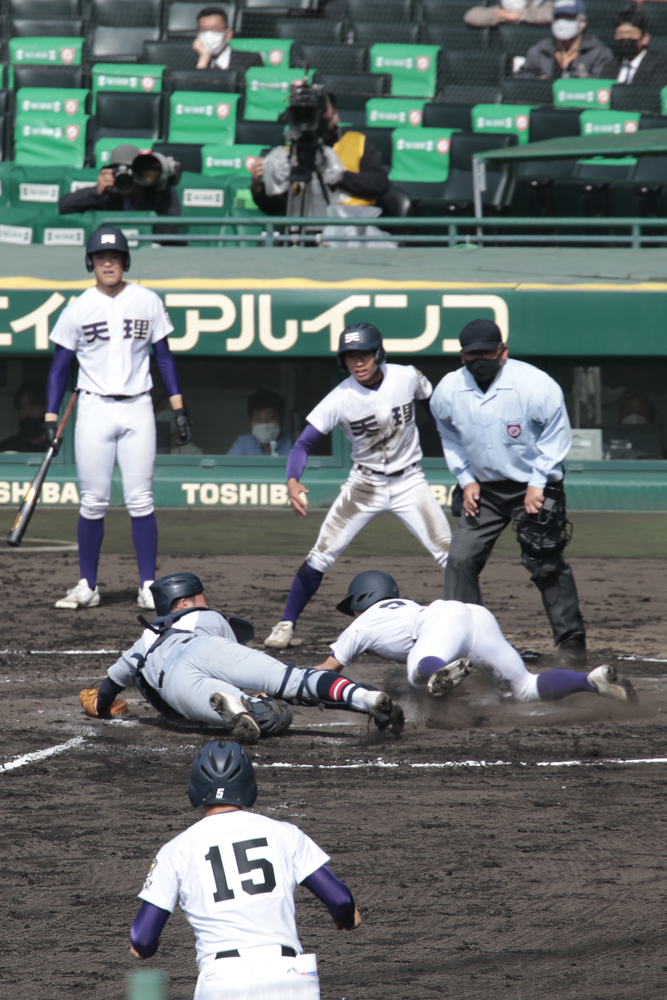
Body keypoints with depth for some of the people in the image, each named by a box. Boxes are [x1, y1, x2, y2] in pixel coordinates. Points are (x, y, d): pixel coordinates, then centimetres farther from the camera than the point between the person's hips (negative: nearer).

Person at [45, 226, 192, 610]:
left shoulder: (148, 302, 4)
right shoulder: (77, 309, 1)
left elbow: (164, 356, 9)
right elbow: (60, 366, 5)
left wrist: (178, 407, 2)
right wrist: (51, 418, -1)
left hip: (137, 409, 0)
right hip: (94, 409, 0)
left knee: (141, 500, -3)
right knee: (93, 502, 0)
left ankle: (149, 586, -1)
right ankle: (88, 586, 7)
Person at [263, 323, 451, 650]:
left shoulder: (408, 378, -13)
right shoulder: (340, 399, -16)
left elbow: (435, 405, 7)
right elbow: (304, 443, -17)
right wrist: (293, 481, -36)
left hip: (409, 482, 1)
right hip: (364, 484, 0)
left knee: (451, 555, -6)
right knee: (321, 555, -6)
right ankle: (286, 623, 6)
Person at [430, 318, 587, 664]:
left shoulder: (536, 385, -19)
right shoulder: (448, 391, -8)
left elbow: (556, 435, -8)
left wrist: (538, 484, -12)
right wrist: (466, 479, 1)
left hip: (534, 488, -4)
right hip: (483, 489, 4)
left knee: (547, 564, -5)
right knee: (460, 560, -4)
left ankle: (571, 641, 5)